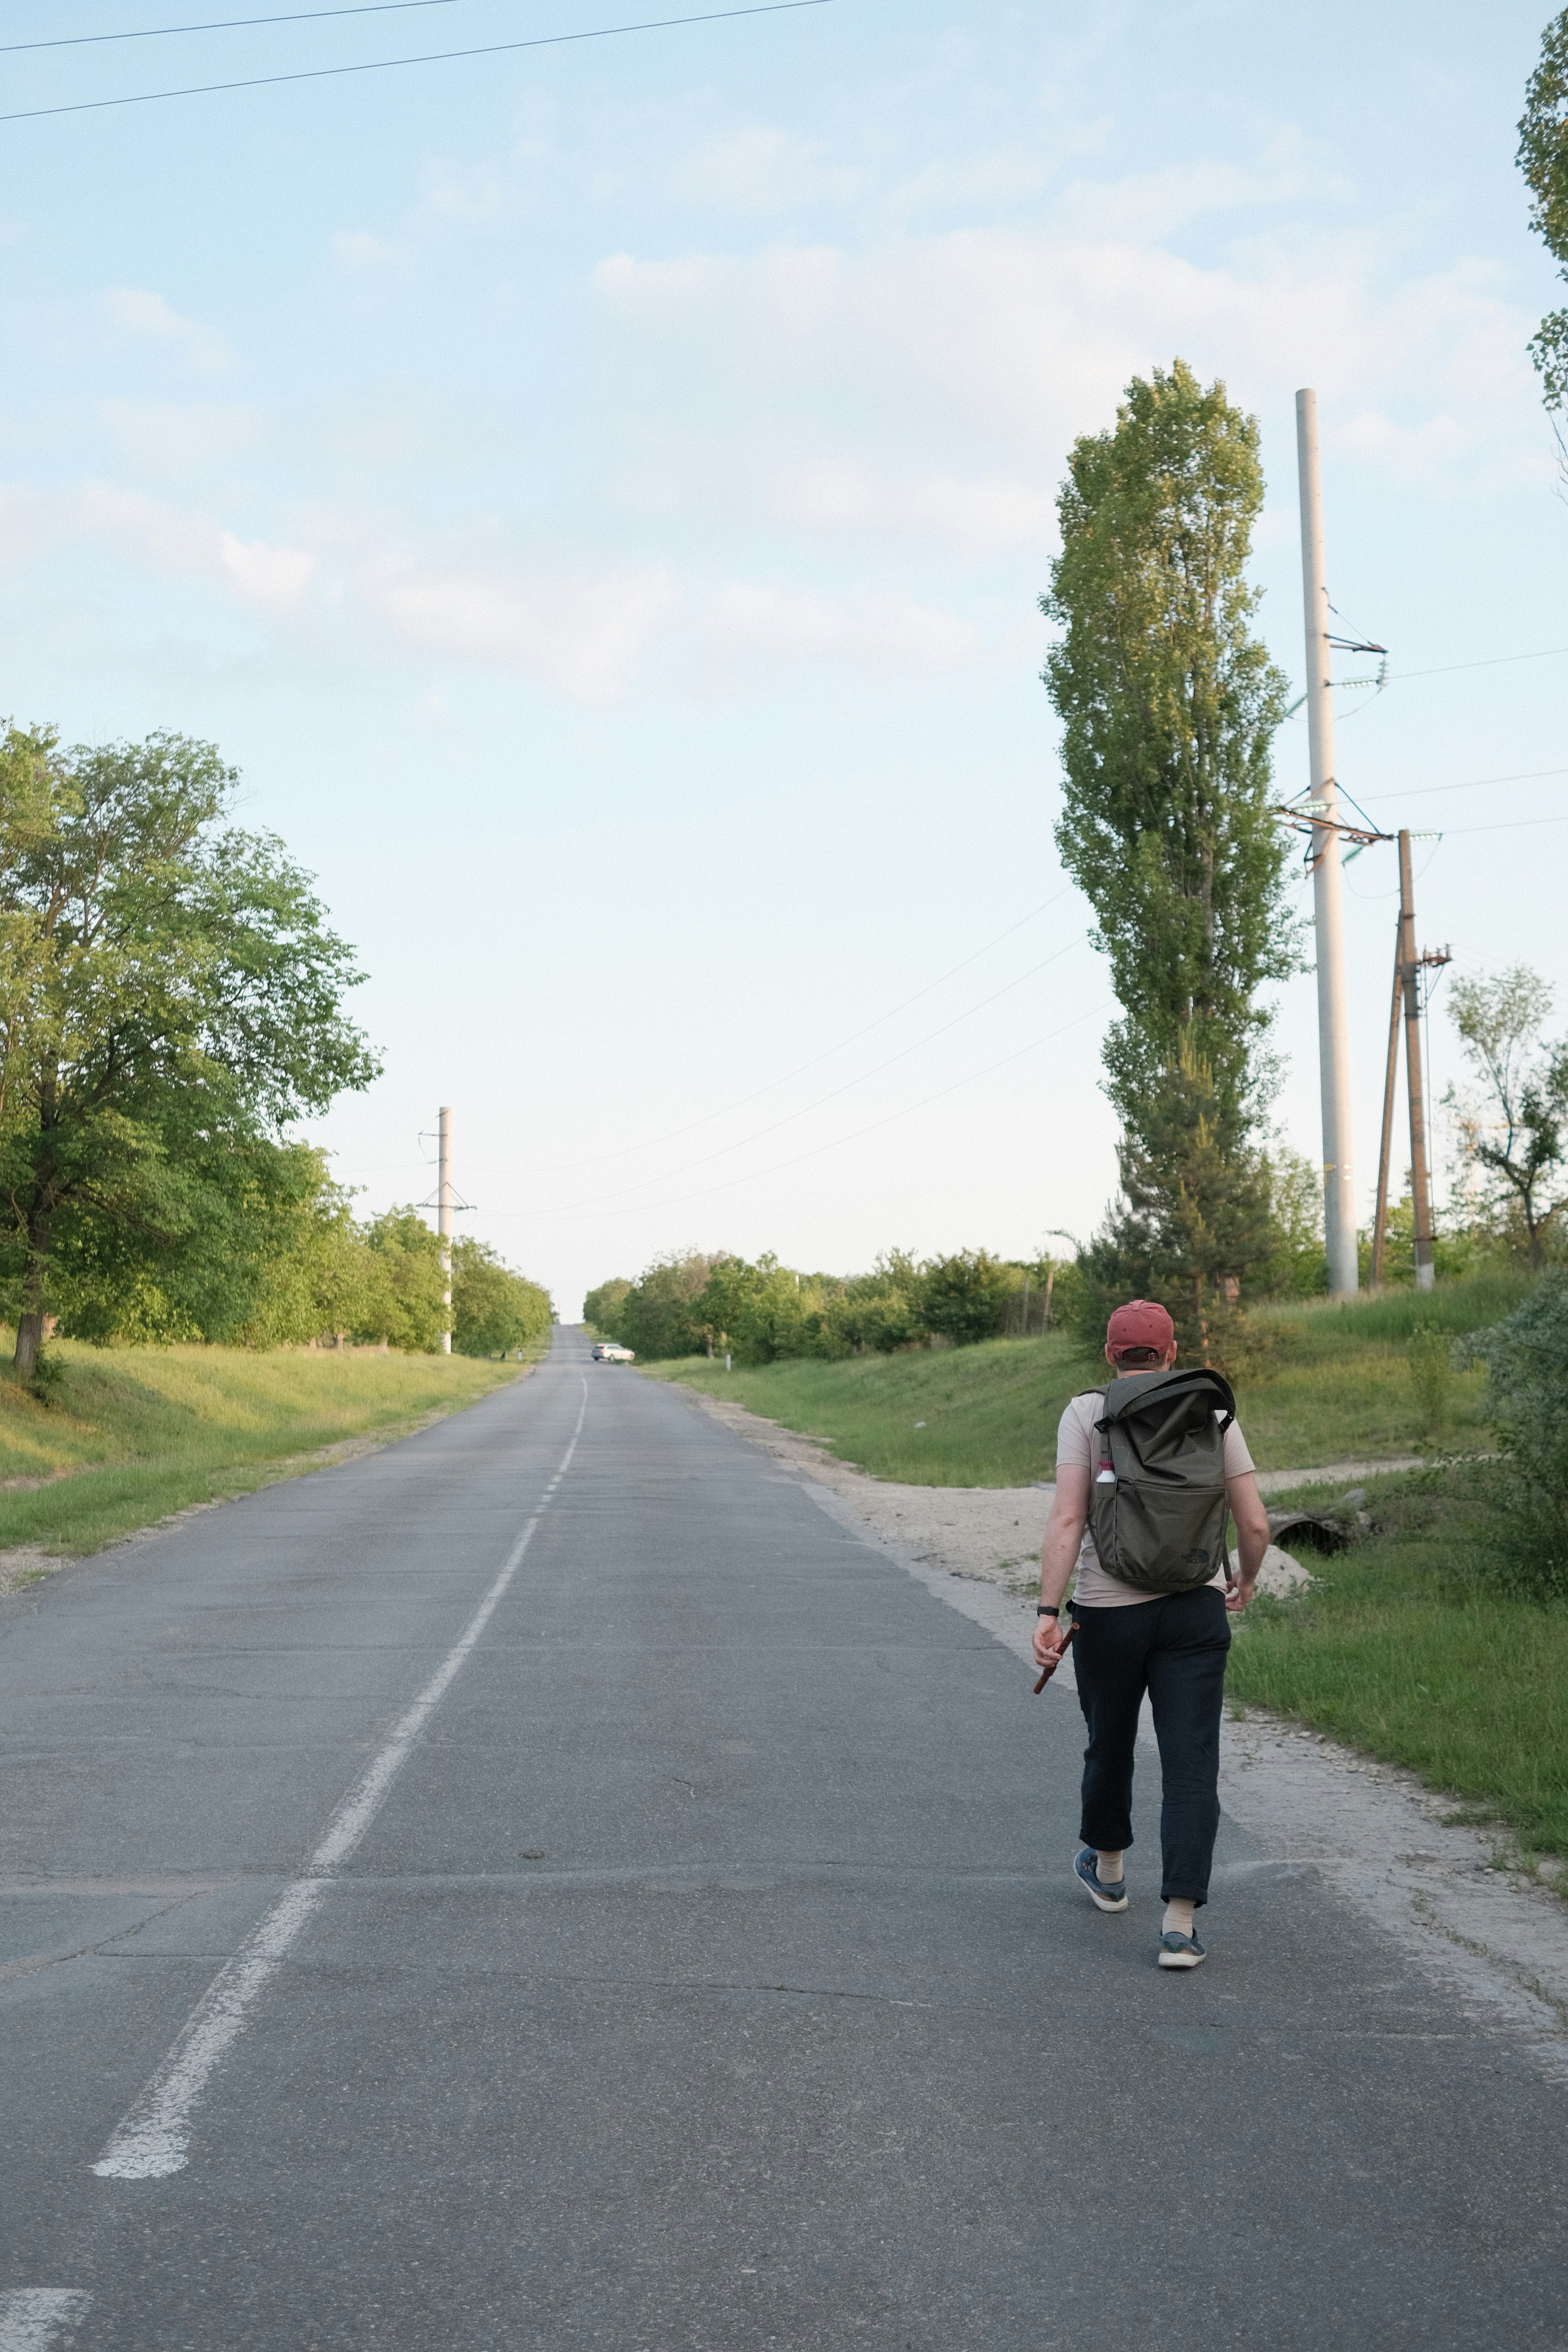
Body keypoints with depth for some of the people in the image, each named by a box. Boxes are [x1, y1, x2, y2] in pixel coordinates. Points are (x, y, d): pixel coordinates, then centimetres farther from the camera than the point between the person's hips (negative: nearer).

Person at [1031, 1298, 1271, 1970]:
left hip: (1107, 1613, 0)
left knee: (1109, 1744, 22)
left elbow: (1066, 1520, -15)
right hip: (1193, 1611, 0)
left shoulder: (1086, 1414, -4)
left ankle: (1106, 1869, 46)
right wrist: (1248, 1579, 20)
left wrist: (1048, 1613, -18)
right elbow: (1255, 1522, 0)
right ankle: (1179, 1926, -11)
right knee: (1191, 1766, -1)